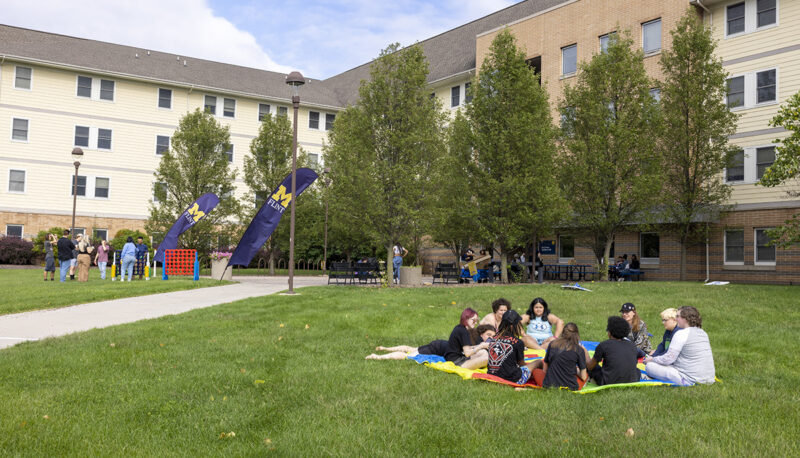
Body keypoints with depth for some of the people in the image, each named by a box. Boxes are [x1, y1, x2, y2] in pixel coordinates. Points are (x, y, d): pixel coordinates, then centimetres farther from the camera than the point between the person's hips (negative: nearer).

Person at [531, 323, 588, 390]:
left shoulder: (552, 344, 5)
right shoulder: (579, 350, -3)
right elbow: (583, 377, 0)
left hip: (549, 384, 0)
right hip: (571, 386, 0)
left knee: (535, 370, 30)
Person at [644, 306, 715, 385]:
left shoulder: (682, 333, -14)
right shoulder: (703, 333, 11)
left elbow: (668, 359, -15)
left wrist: (652, 359, 3)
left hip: (691, 381, -9)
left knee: (649, 366, -10)